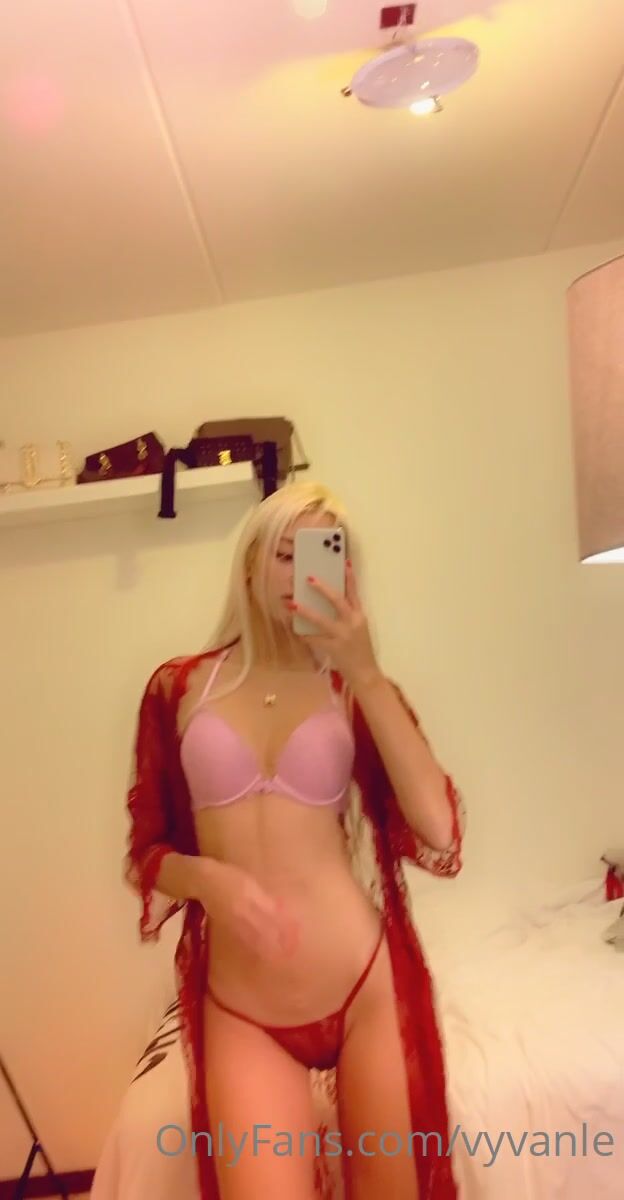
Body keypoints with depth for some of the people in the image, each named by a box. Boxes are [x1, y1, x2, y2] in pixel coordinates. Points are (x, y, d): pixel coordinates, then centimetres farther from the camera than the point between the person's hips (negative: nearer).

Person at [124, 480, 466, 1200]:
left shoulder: (356, 689, 0)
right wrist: (207, 878, -16)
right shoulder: (180, 688, 0)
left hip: (368, 986, 1)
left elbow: (439, 835, -14)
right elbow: (147, 852, 5)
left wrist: (365, 673, -18)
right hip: (241, 1012, 0)